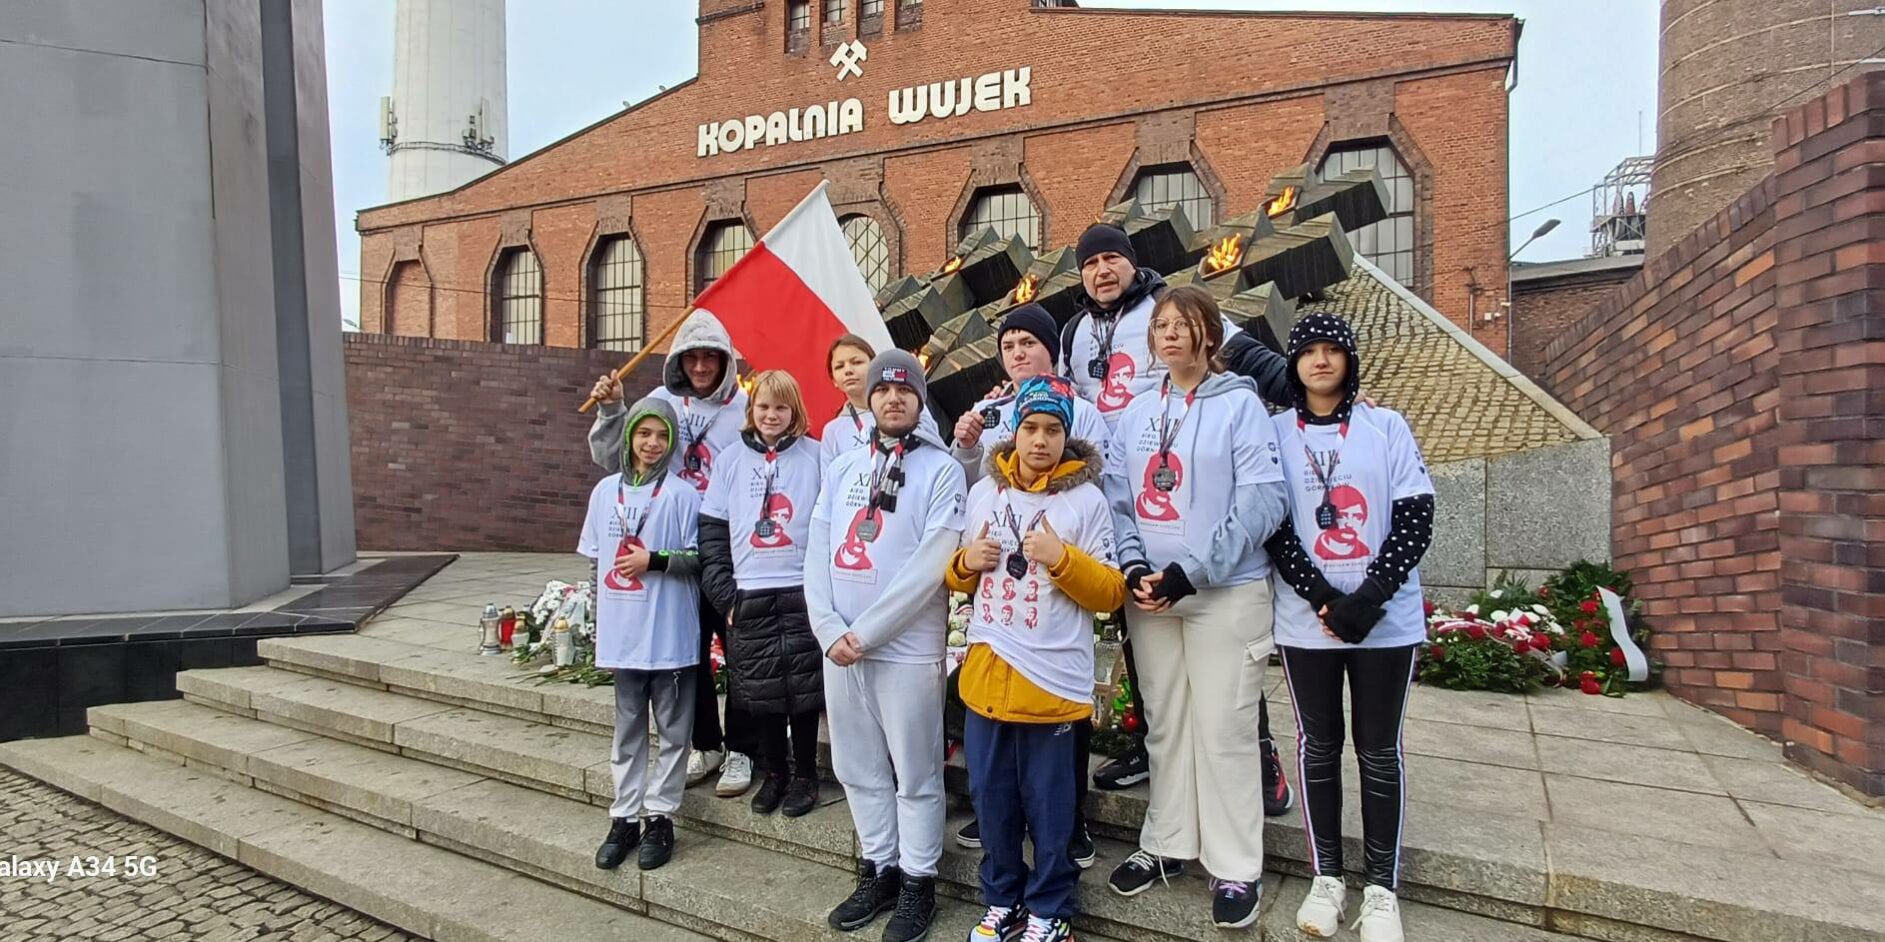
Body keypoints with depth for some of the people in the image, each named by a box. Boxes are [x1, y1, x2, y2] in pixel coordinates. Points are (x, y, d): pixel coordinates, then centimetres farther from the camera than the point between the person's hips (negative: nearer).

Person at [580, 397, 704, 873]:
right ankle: (625, 817, 25)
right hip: (622, 632, 4)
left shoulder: (682, 494, -7)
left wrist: (655, 560, -18)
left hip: (670, 633, -4)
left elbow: (700, 559, -7)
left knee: (672, 729, 7)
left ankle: (660, 817, 20)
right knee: (627, 728, 14)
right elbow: (596, 557, 13)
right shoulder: (606, 490, 6)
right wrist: (601, 612, 13)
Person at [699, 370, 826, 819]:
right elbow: (712, 528, 8)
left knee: (804, 685, 4)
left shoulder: (815, 456, 1)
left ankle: (805, 774, 22)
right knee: (761, 690, 9)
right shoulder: (732, 458, 8)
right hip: (749, 596, 2)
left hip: (803, 593, -2)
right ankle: (774, 772, 28)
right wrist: (724, 592, 1)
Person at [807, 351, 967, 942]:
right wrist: (831, 630, -7)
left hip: (907, 649, -5)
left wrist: (866, 632, -15)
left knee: (915, 775, 6)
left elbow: (931, 564, -14)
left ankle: (917, 883, 22)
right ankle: (879, 871, 31)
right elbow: (817, 553, 7)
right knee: (858, 769, 15)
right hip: (839, 645, 5)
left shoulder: (941, 469, -4)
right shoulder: (841, 468, 12)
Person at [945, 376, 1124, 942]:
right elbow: (960, 581, 16)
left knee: (1049, 808, 9)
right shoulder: (983, 492, 6)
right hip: (986, 675, 4)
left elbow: (1111, 594, -6)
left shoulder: (1086, 499, -6)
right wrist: (965, 562, -6)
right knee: (991, 798, 16)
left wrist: (1061, 557, -20)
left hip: (1053, 681, -4)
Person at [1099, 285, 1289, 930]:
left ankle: (1236, 868, 17)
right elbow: (1117, 497, 9)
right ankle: (1166, 844, 29)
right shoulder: (1136, 413, 11)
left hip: (1226, 593, -4)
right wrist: (1133, 568, -7)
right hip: (1150, 595, 5)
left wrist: (1192, 570, -17)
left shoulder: (1240, 404, -4)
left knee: (1223, 729, 1)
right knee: (1165, 725, 14)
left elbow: (1263, 500, -13)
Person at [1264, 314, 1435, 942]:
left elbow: (1416, 520, -2)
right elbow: (1272, 527, -2)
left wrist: (1370, 598, -13)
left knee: (1379, 750, 7)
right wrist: (1325, 600, -13)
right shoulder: (1276, 433, 4)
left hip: (1387, 622, 0)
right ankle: (1326, 876, 22)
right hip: (1306, 622, 0)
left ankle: (1381, 887, 20)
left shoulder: (1387, 427, 5)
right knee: (1319, 746, 9)